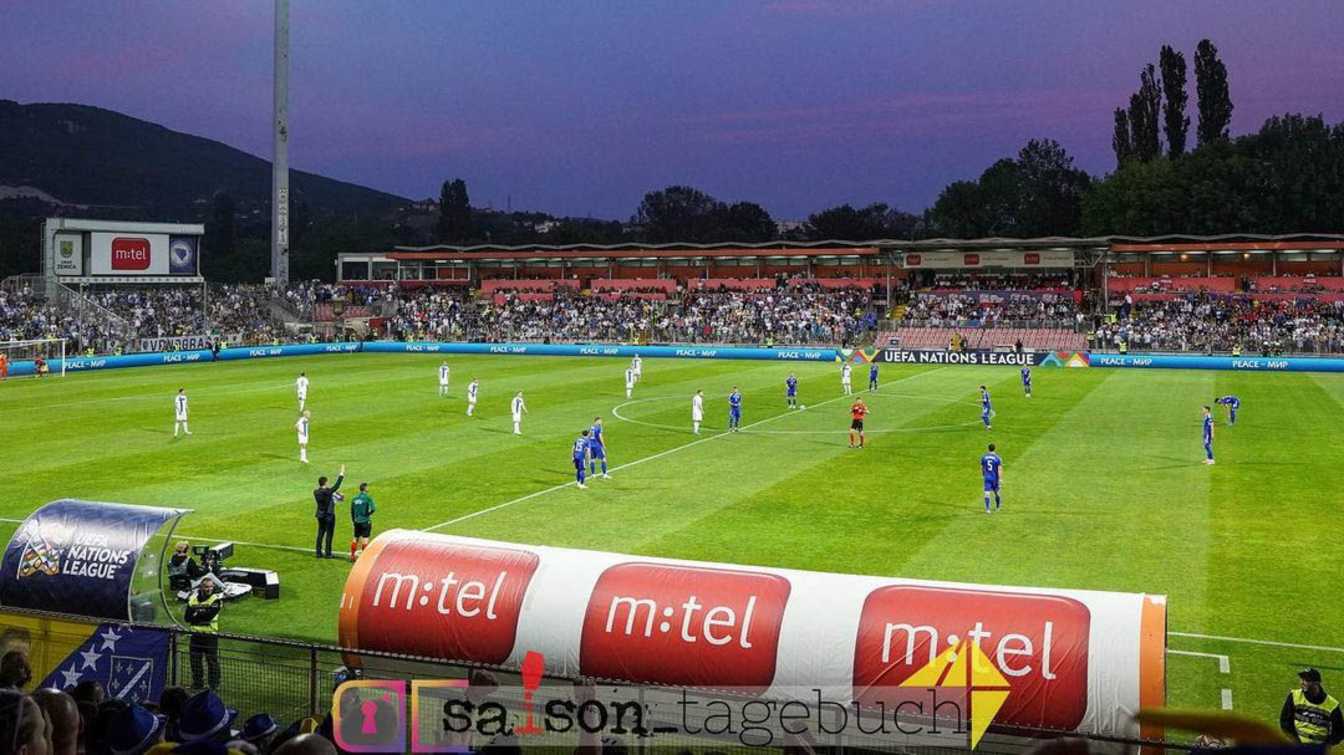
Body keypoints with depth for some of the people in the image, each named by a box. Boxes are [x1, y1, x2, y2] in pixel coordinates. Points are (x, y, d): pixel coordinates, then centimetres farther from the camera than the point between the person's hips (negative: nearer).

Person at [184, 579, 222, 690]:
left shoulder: (216, 599, -5)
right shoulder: (193, 599, 8)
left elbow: (210, 614, -19)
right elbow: (187, 617, 1)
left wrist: (196, 615, -8)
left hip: (210, 635, -4)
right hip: (196, 634, 5)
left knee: (212, 661, -2)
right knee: (195, 661, 12)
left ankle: (214, 685, 5)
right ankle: (197, 684, 25)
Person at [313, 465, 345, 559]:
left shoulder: (316, 492, -2)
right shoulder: (328, 491, -20)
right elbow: (337, 486, -14)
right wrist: (342, 473, -7)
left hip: (320, 515, 6)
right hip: (329, 516, -6)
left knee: (320, 534, 13)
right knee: (329, 534, 2)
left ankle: (318, 552, 15)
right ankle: (327, 553, 4)